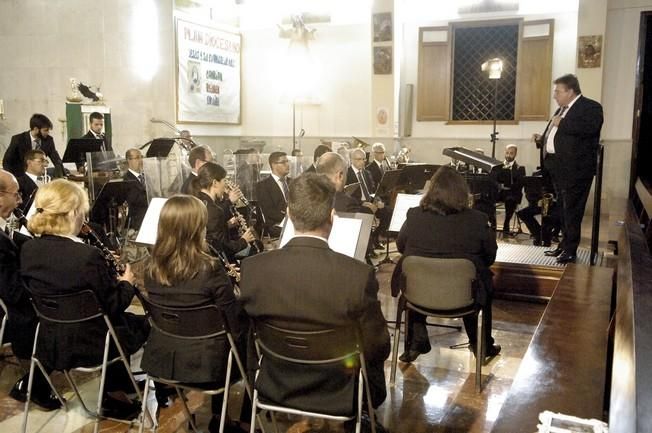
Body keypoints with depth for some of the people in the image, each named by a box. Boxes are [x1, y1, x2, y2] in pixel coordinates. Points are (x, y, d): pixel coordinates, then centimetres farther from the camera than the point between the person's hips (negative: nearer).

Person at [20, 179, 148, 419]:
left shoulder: (28, 250, -7)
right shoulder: (88, 255, -28)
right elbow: (114, 305, -18)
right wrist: (126, 283, 3)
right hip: (86, 345, -7)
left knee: (123, 319, 29)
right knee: (142, 324, 21)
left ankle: (115, 389, 35)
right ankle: (115, 393, 34)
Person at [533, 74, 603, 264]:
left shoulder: (590, 107, -8)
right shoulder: (562, 109, 19)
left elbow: (590, 128, -27)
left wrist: (561, 123, -20)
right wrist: (541, 139, 8)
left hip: (575, 168, -9)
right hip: (558, 167, 9)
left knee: (572, 210, -5)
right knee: (563, 209, 15)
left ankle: (570, 250, 2)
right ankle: (564, 245, 24)